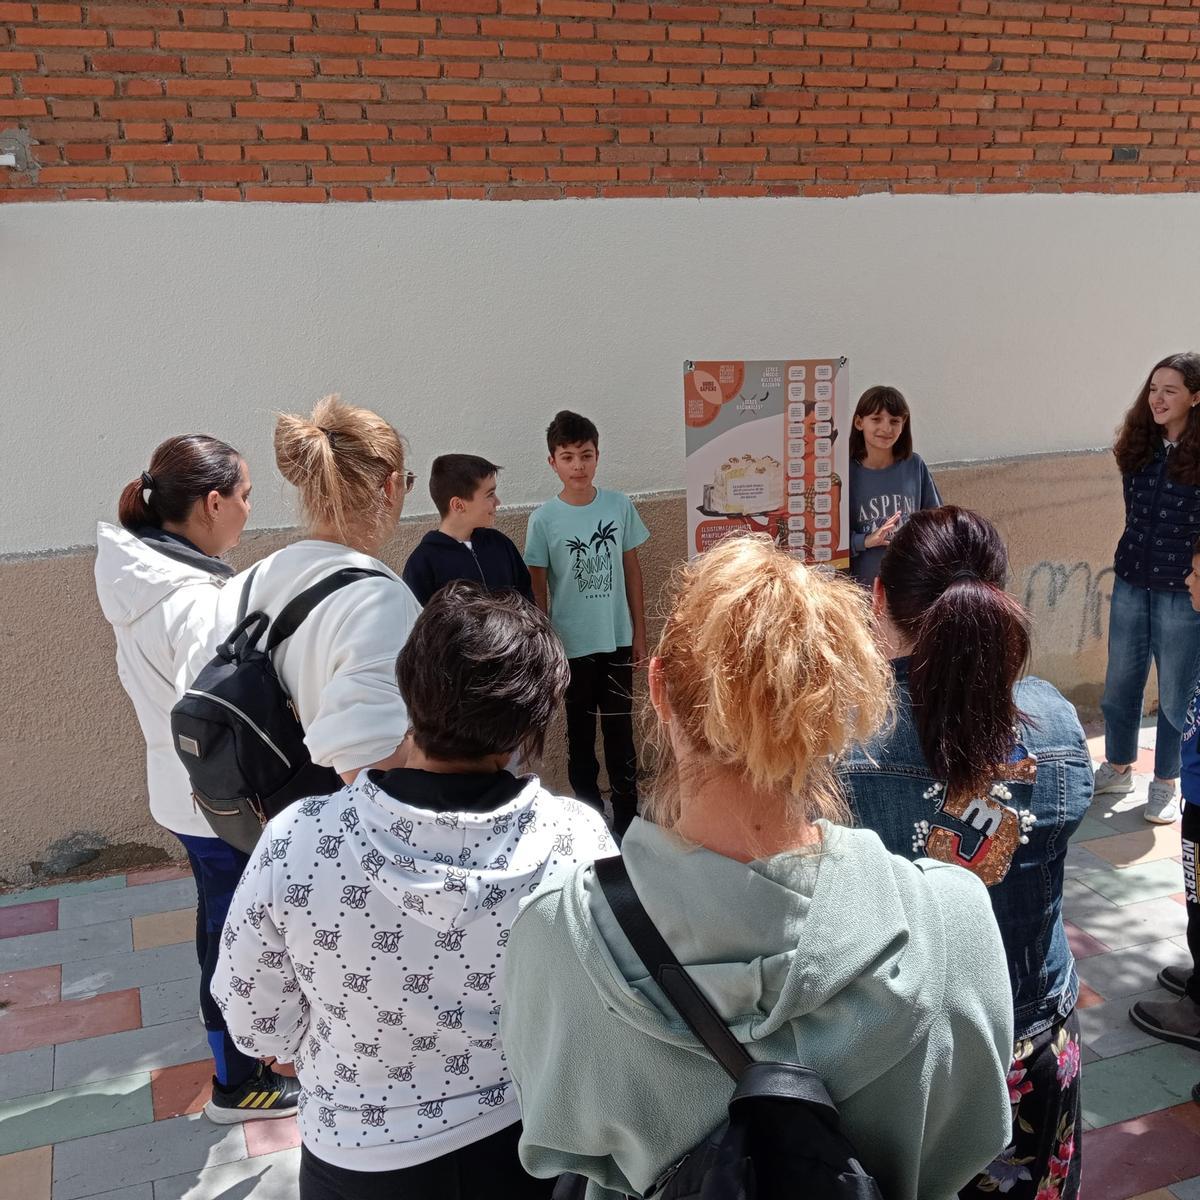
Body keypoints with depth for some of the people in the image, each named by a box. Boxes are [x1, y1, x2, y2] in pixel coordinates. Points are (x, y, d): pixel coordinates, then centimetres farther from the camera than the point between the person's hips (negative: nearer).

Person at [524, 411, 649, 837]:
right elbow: (537, 588, -3)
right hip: (572, 645, -1)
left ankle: (627, 816, 24)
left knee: (620, 730, 10)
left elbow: (631, 569, 4)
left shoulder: (619, 506, -4)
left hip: (617, 640, 2)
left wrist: (639, 633, 5)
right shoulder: (543, 519, -10)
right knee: (580, 732, 12)